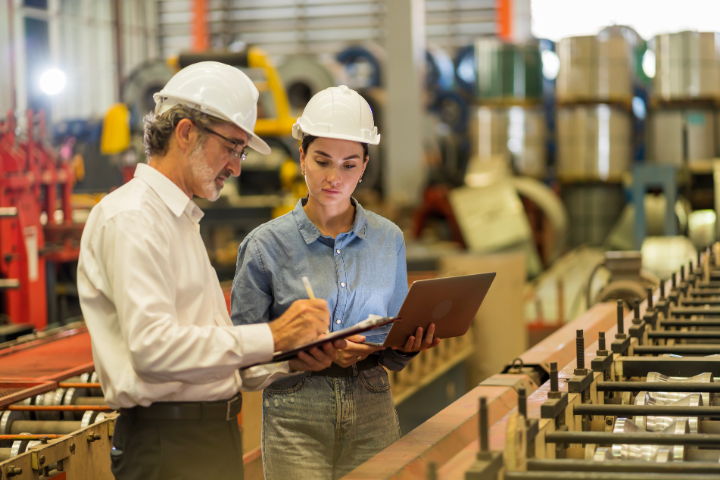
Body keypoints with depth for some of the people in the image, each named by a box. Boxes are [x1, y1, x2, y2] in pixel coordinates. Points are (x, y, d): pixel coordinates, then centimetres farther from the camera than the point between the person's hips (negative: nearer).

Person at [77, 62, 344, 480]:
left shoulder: (181, 220, 20)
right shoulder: (131, 218, -11)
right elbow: (153, 348, -24)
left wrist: (291, 360, 2)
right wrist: (272, 338, -23)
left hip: (213, 440, 9)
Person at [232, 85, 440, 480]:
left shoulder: (389, 240, 7)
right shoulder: (266, 245, -3)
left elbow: (392, 357, 13)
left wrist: (409, 346, -9)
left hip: (373, 420, 3)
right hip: (295, 422, -3)